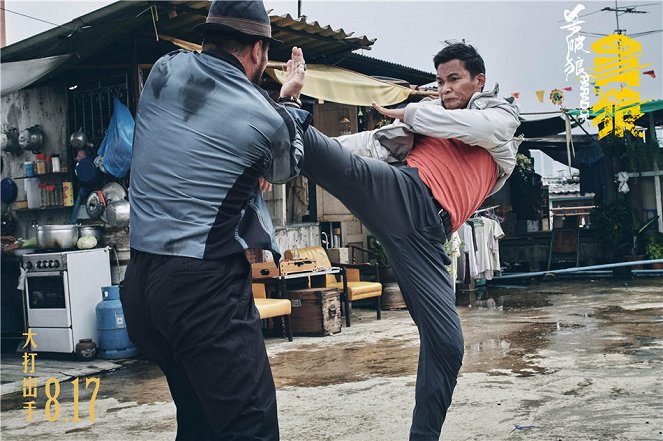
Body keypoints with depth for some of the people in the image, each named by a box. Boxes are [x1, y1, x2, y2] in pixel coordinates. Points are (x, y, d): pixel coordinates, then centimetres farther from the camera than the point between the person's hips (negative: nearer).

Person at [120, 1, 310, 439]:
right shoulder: (267, 120, -7)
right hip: (204, 286, -7)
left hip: (140, 280, 7)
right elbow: (285, 169, 17)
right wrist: (290, 99, 31)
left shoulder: (166, 70, 4)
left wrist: (278, 95, 24)